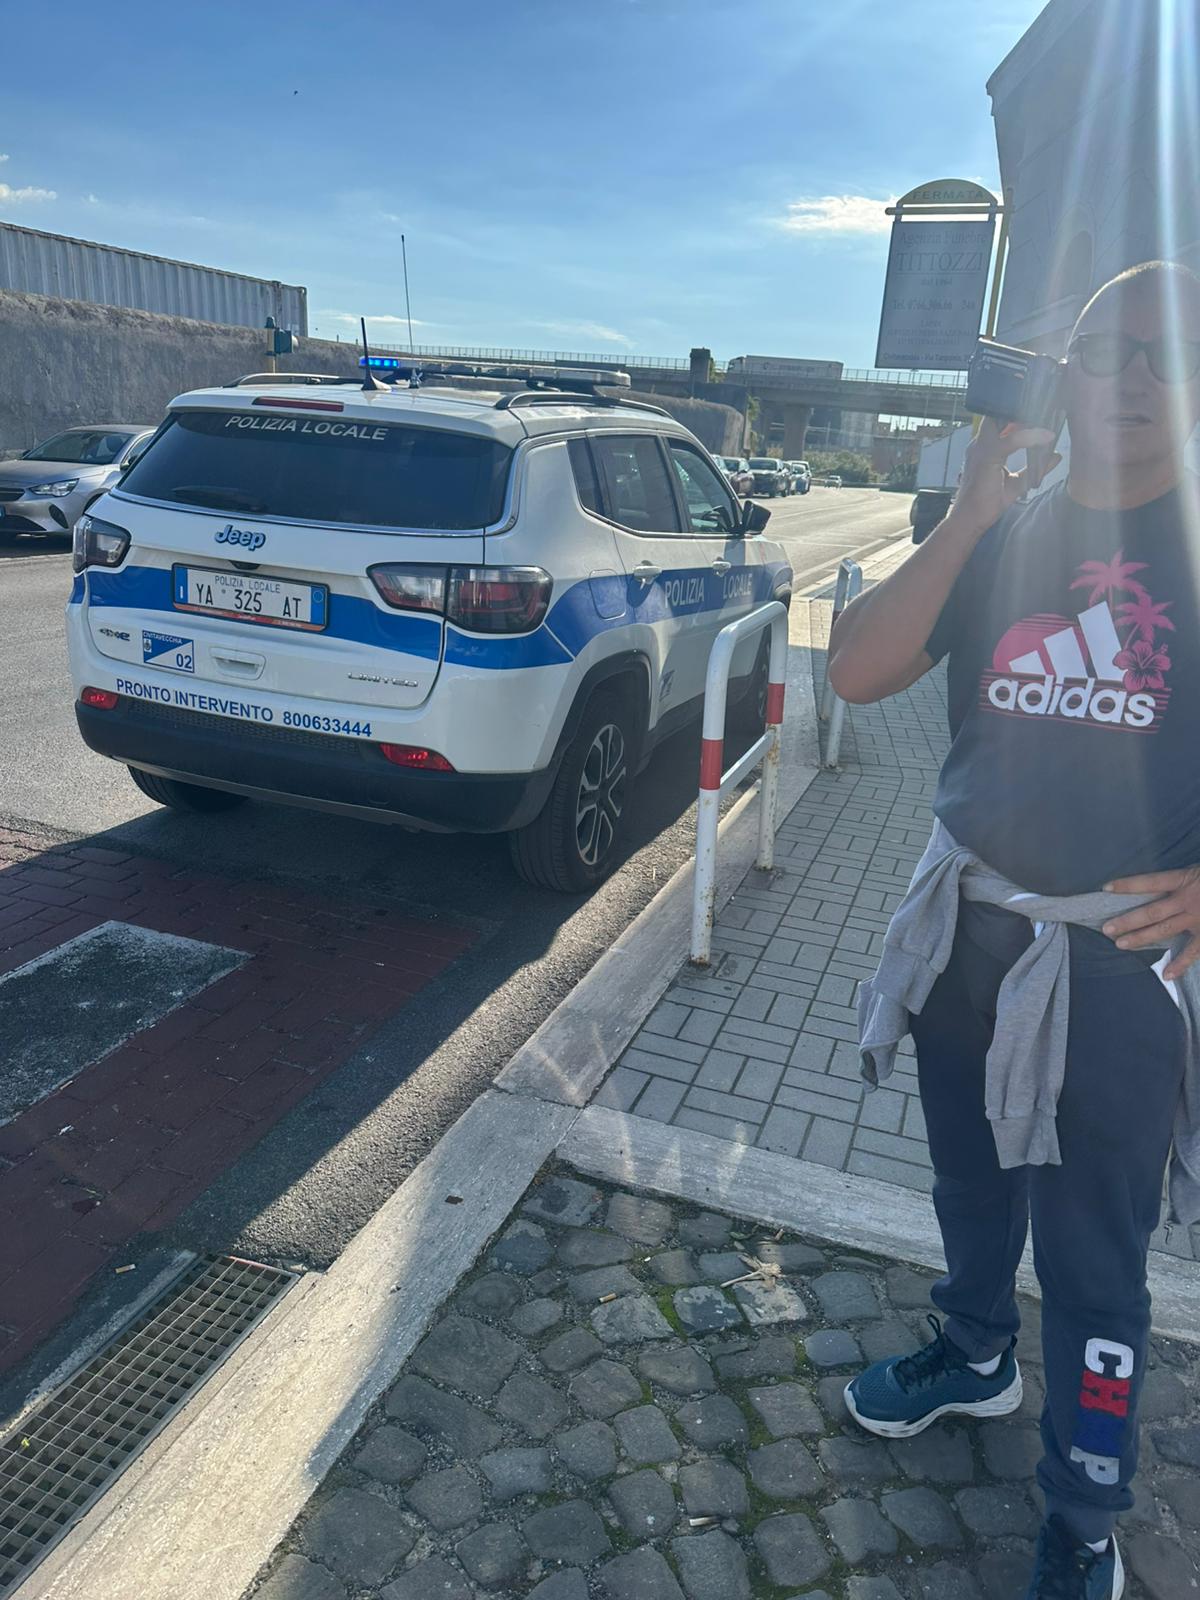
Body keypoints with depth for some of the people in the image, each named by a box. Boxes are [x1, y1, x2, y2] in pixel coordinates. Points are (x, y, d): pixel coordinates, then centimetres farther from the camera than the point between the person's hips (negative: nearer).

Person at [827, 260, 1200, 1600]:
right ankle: (976, 1355, 50)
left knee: (1092, 1256, 7)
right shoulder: (996, 538, 3)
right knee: (970, 1176, 23)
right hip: (966, 925, 4)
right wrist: (968, 518, -17)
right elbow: (856, 671, -9)